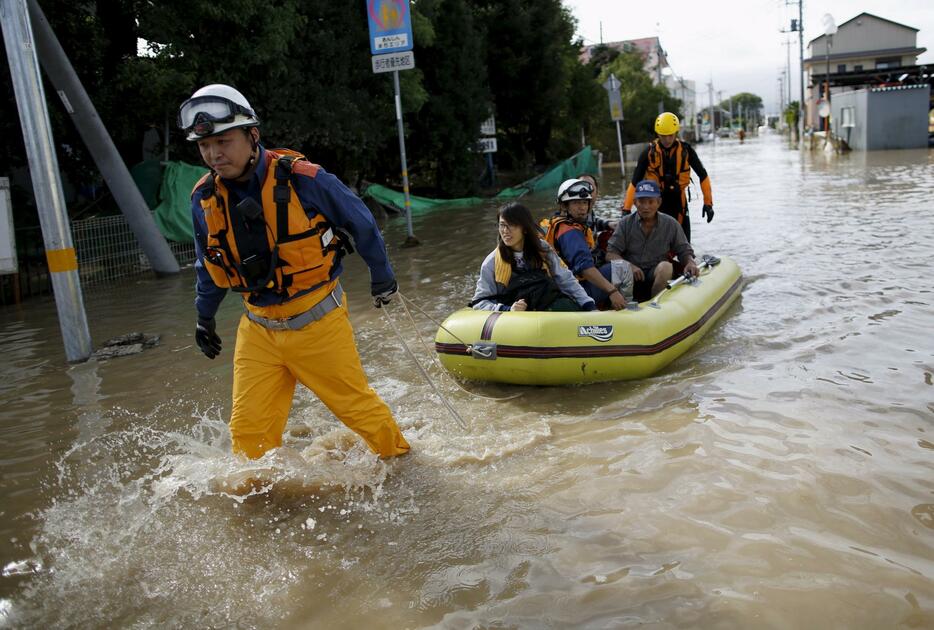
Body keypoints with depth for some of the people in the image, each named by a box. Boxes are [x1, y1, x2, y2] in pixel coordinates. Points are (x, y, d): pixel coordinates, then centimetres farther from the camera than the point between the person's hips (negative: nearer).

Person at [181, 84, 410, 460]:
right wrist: (205, 317, 25)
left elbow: (360, 222, -2)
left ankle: (400, 460, 35)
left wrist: (381, 276, 9)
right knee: (248, 430, 2)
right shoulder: (204, 199, -3)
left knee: (357, 405, 9)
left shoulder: (301, 178, -17)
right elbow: (208, 265, 16)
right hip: (258, 330, 4)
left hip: (318, 321, -4)